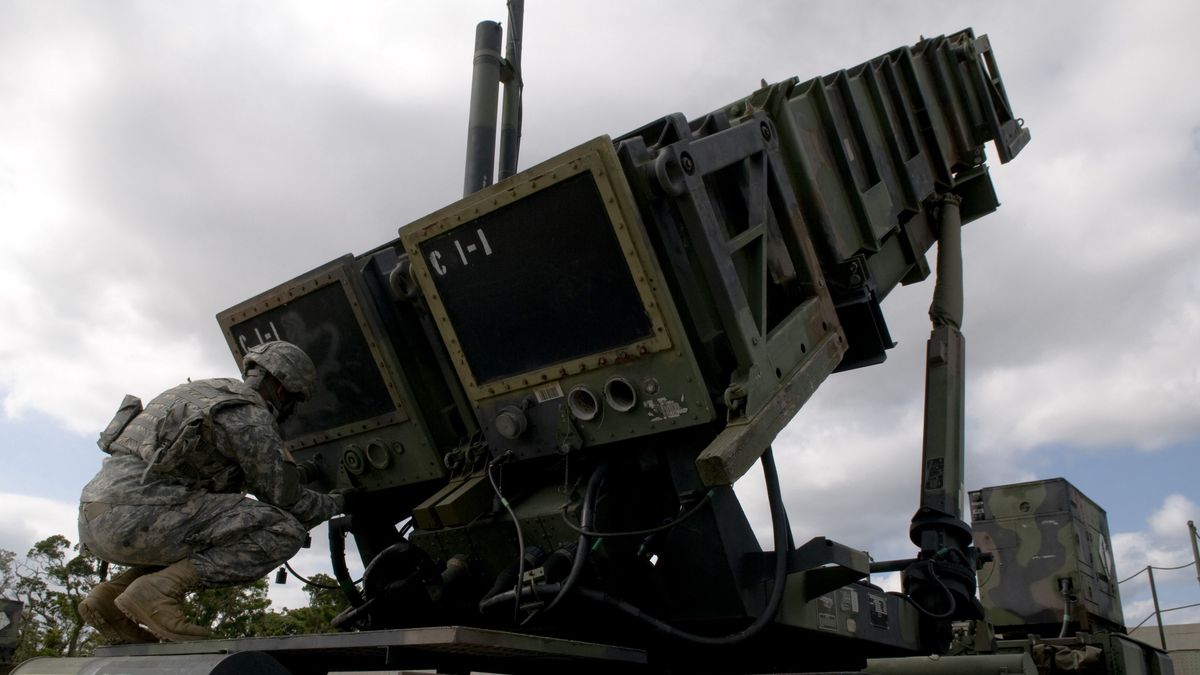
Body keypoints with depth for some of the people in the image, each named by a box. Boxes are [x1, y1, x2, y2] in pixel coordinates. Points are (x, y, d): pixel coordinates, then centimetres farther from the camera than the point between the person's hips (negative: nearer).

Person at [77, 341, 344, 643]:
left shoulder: (204, 392, 25)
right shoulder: (251, 416, -3)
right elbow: (287, 500, 0)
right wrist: (339, 502, 18)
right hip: (136, 514, -10)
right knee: (284, 532, -11)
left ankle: (109, 595, 14)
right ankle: (157, 591, -14)